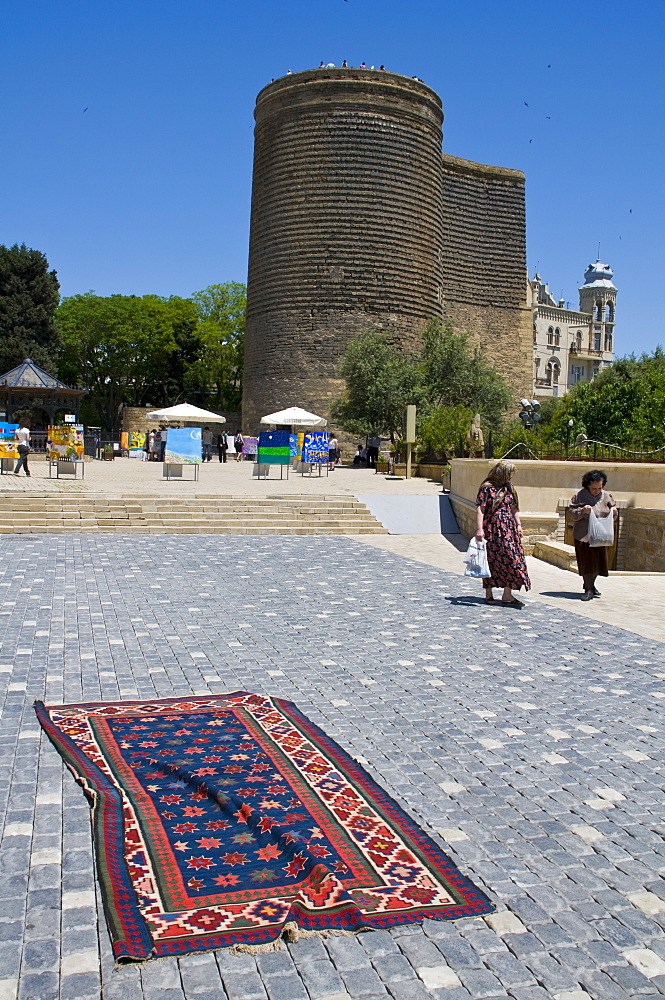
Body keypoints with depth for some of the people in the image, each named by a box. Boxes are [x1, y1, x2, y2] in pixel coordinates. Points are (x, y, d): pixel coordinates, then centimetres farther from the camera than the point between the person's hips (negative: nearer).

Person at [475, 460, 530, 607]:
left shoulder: (509, 488, 14)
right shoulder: (487, 488, -6)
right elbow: (480, 509, -11)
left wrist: (518, 524, 14)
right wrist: (479, 529, -18)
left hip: (508, 528, 6)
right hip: (492, 528, -6)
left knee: (511, 559, 0)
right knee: (490, 560, 2)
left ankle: (507, 594, 4)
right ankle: (489, 594, 12)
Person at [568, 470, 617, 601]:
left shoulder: (606, 496, 5)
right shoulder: (580, 496, -6)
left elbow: (612, 517, 13)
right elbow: (572, 513, -6)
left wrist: (614, 512, -9)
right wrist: (582, 511, -23)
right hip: (583, 535, -4)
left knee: (598, 560, 11)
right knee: (586, 562, -2)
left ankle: (591, 584, 33)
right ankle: (588, 590, 5)